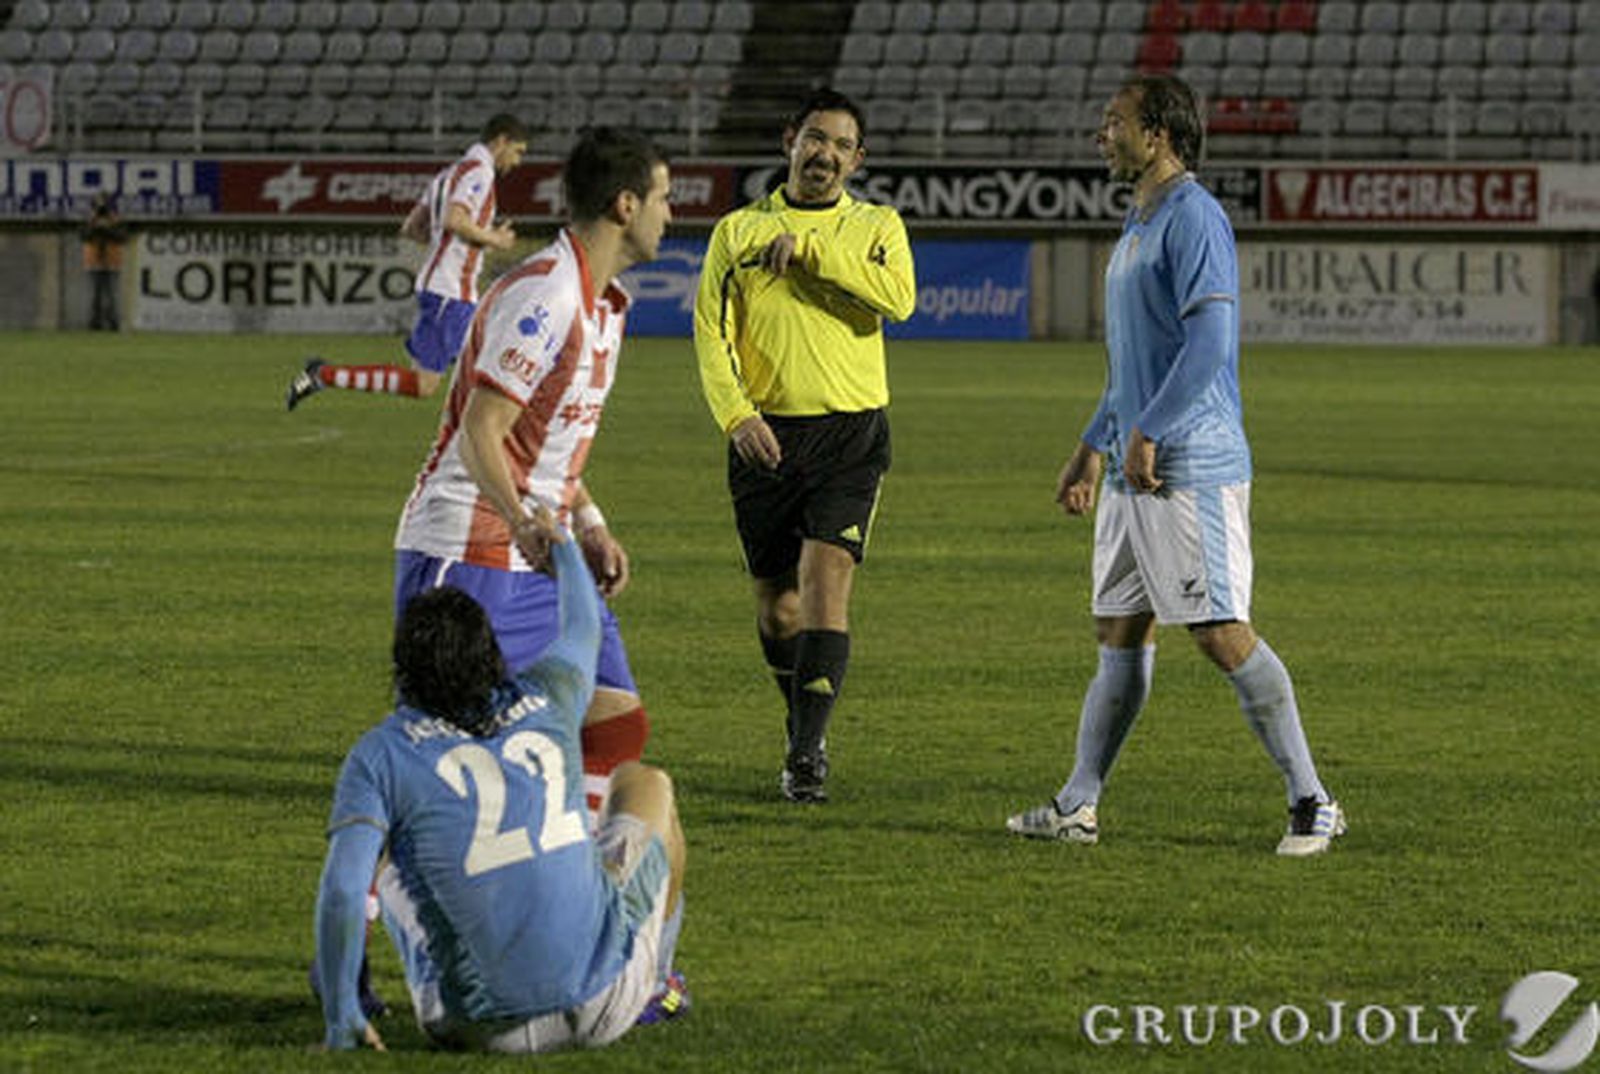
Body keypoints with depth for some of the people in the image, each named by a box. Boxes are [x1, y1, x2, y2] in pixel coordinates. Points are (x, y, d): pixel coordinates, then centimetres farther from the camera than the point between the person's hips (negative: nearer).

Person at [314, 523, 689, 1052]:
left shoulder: (380, 754, -5)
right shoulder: (544, 700, 3)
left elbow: (341, 890, -16)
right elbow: (584, 627, 27)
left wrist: (341, 1021, -7)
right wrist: (561, 544, 48)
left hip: (483, 1024, -1)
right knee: (647, 785, 28)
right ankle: (656, 983, 45)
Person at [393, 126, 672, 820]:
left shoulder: (605, 301, 14)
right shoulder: (543, 295, -18)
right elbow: (479, 432, -24)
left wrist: (588, 525, 12)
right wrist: (522, 522, -38)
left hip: (543, 557, 10)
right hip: (466, 552, -10)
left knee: (617, 725, 3)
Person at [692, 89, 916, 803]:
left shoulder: (875, 228, 6)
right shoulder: (740, 230, 8)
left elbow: (899, 299, -14)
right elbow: (711, 330, 1)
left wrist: (808, 248, -16)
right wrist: (736, 414, -14)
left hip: (851, 433, -2)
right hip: (765, 435, 2)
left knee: (826, 578, -15)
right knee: (776, 603, 7)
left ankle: (806, 754, -15)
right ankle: (806, 728, 30)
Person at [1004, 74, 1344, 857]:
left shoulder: (1192, 218, -12)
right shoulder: (1139, 226, 19)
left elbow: (1209, 339, -22)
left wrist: (1147, 434, -22)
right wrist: (1094, 446, 27)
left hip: (1192, 469, -10)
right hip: (1134, 471, 10)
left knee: (1222, 635, -11)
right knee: (1120, 633, 11)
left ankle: (1311, 802, -5)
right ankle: (1077, 807, 14)